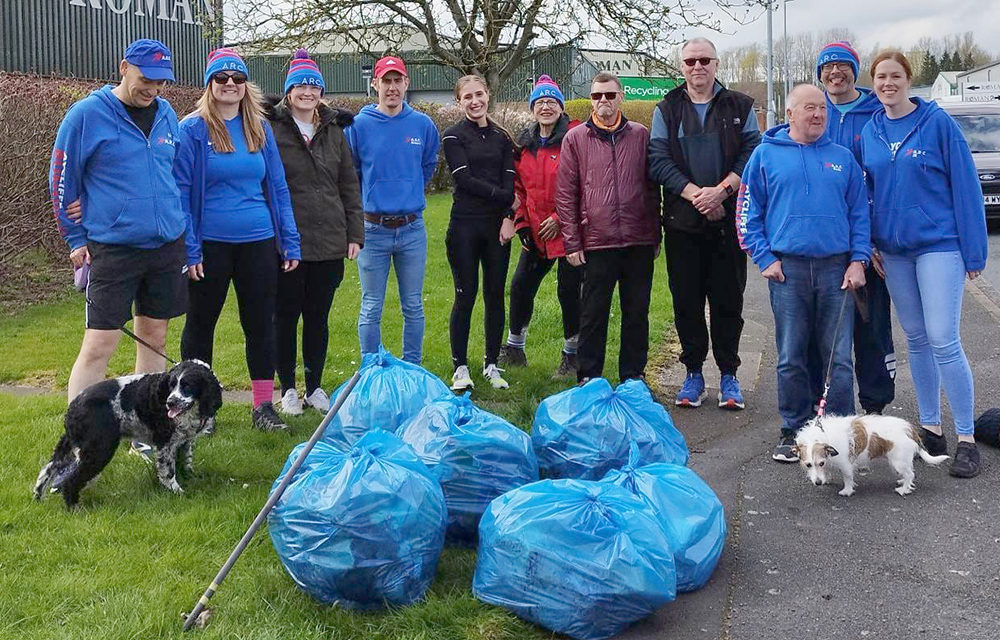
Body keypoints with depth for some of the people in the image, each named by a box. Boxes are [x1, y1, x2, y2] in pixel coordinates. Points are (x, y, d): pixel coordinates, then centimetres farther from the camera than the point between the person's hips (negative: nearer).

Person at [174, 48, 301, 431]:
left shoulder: (260, 128, 7)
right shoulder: (192, 130, -5)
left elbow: (277, 187, 10)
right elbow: (181, 193, -7)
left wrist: (290, 241, 5)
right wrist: (189, 249, -12)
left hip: (258, 243, 3)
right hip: (210, 245, -3)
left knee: (261, 324, 8)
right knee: (200, 324, 9)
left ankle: (263, 405, 18)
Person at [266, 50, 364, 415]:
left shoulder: (334, 131, 11)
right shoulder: (272, 129, -3)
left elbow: (349, 186, 12)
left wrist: (355, 233, 7)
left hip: (330, 243, 4)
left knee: (318, 317, 11)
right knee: (286, 316, 6)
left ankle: (315, 387, 23)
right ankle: (287, 388, 19)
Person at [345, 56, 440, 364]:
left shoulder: (423, 125, 3)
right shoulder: (359, 125, -4)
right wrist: (371, 197, 10)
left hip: (412, 228, 2)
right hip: (373, 230, -2)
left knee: (414, 307, 9)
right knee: (371, 309, 4)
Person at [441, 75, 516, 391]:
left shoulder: (502, 137, 13)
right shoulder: (454, 136, 2)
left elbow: (510, 181, 5)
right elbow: (465, 179, -9)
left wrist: (509, 218, -10)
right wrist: (504, 196, -12)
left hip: (498, 225, 3)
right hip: (465, 225, -3)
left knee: (495, 296, 6)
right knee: (465, 296, -2)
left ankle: (492, 365, 17)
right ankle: (460, 367, 7)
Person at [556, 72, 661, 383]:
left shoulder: (640, 135, 9)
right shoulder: (575, 139, 3)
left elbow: (652, 188, 12)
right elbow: (565, 195, 2)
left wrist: (655, 235, 8)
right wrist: (572, 242, -3)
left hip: (639, 242, 2)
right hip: (597, 242, -2)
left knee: (637, 312, 9)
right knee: (593, 313, 5)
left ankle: (633, 375, 21)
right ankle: (588, 377, 16)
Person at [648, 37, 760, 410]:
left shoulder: (739, 106, 8)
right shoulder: (667, 110, 8)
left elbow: (752, 154, -2)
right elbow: (659, 161, -2)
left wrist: (722, 190, -16)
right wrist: (695, 194, -14)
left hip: (729, 220, -1)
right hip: (682, 221, 1)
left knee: (728, 300, 3)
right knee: (686, 300, 5)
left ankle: (728, 374, 14)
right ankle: (693, 373, 17)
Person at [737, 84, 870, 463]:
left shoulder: (842, 158, 12)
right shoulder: (766, 154, 6)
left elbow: (860, 213, 12)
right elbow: (748, 212, 5)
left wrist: (858, 260, 1)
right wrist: (764, 258, -4)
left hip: (836, 268, 1)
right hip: (787, 268, -1)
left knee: (839, 358, 1)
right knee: (791, 359, 4)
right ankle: (794, 432, 16)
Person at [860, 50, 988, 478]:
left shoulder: (937, 123, -6)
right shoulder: (870, 131, 8)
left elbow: (964, 185, -7)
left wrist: (973, 249, -9)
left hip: (938, 244, -5)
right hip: (893, 248, 5)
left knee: (943, 341, -10)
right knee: (916, 339, 11)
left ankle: (966, 439, -1)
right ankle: (930, 428, 22)